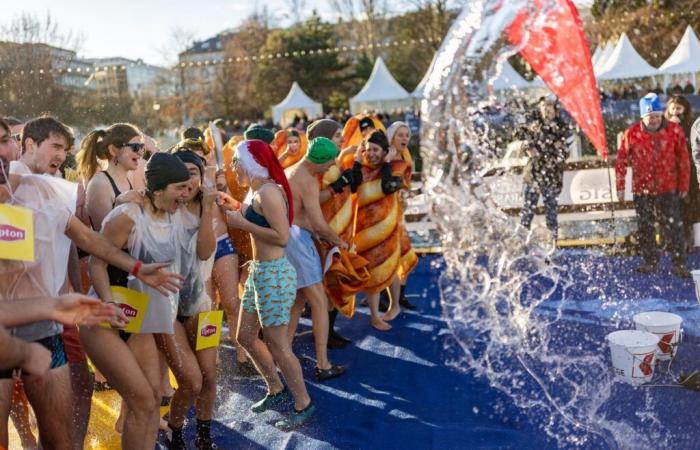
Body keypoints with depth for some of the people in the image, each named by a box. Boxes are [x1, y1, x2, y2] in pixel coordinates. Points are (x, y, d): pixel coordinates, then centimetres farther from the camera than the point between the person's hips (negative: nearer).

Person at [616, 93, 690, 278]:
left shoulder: (674, 130, -6)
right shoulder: (632, 133, -7)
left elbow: (683, 160, 2)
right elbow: (621, 161, 1)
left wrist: (684, 186, 5)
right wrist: (620, 186, 1)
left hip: (668, 188, -1)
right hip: (642, 189, 1)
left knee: (673, 227, -2)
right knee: (645, 228, 10)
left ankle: (679, 264, 6)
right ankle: (650, 261, 24)